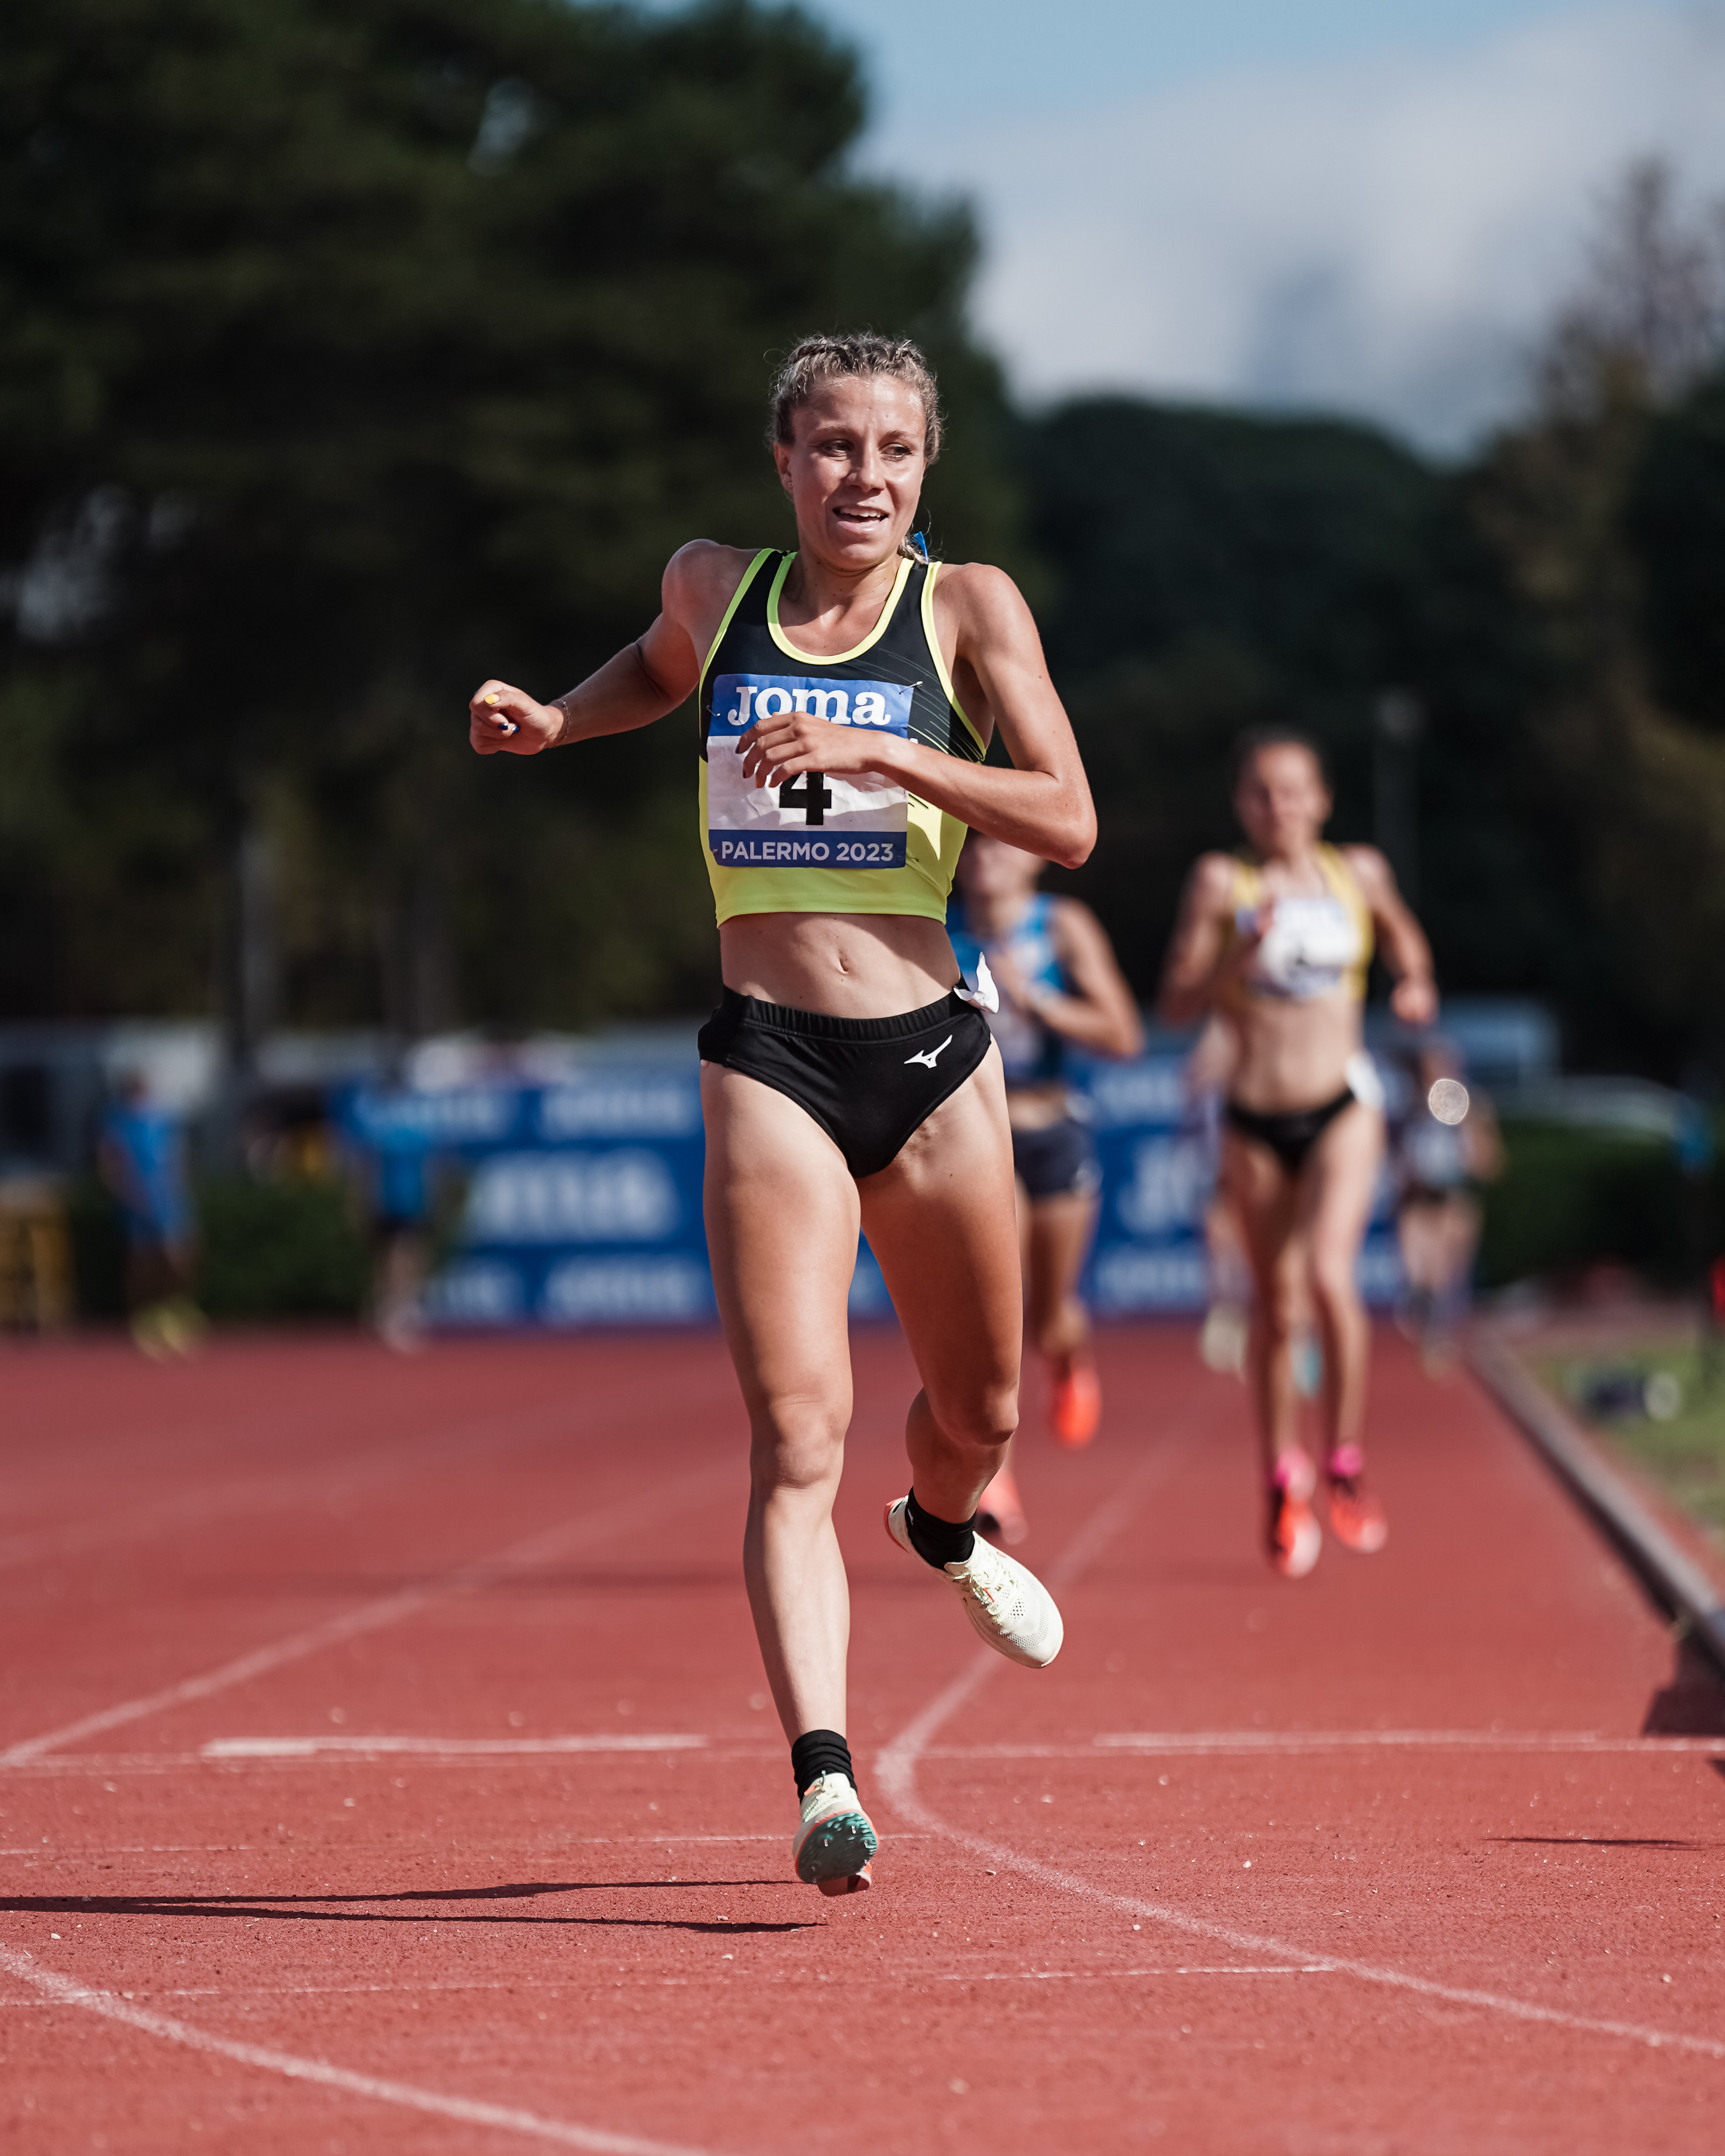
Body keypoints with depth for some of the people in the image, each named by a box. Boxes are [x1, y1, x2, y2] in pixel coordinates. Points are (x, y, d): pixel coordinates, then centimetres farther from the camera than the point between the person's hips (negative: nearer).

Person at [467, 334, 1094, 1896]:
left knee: (978, 1410, 20)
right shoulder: (713, 589, 7)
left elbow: (1070, 823, -10)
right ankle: (825, 1778, -23)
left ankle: (943, 1533, 56)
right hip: (771, 1066, -1)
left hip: (933, 1059, 1)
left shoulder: (968, 608, 0)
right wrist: (553, 722, 14)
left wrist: (878, 752, -19)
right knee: (797, 1436, -15)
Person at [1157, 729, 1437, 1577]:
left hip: (1342, 1109, 0)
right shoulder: (1222, 881, -4)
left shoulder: (1360, 872, 2)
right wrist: (1240, 955, -23)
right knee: (1275, 1306, 9)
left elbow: (1404, 937, 22)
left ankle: (1346, 1460, -7)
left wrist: (1416, 985, 1)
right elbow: (1177, 1004, -7)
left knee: (1330, 1274, -22)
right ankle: (1284, 1484, 26)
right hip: (1255, 1118, 1)